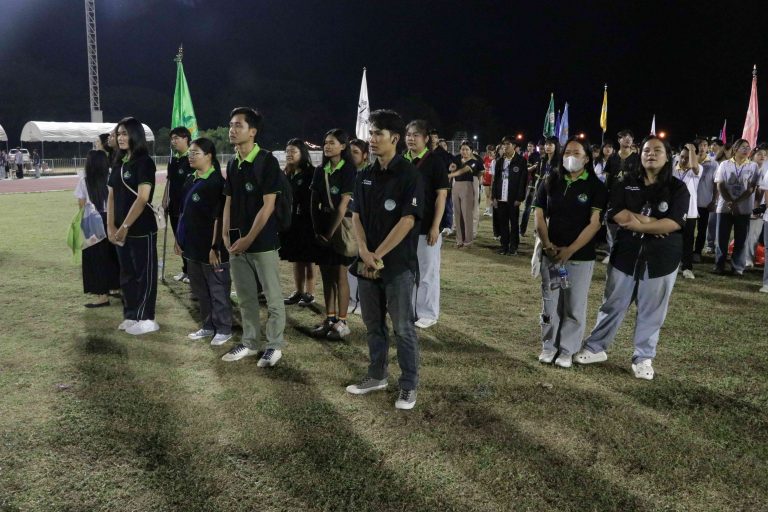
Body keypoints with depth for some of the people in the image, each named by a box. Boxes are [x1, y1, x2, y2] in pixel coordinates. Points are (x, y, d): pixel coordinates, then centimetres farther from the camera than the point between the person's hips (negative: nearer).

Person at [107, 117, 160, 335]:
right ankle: (130, 315, 25)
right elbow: (112, 196, 12)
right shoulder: (119, 163, 11)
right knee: (127, 274, 14)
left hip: (141, 229, -8)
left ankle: (146, 319, 10)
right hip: (121, 230, 8)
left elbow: (142, 198, -18)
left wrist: (125, 226, -17)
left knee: (144, 274, 2)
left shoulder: (144, 162, -12)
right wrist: (111, 226, 3)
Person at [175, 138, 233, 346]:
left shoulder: (216, 182, -14)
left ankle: (224, 329, 16)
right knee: (199, 289, 16)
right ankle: (208, 326, 30)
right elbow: (182, 212, 16)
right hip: (192, 246, 8)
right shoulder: (190, 180, 10)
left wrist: (214, 247, -18)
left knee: (217, 289, 3)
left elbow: (219, 218, -17)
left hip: (210, 247, -8)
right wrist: (179, 238, 15)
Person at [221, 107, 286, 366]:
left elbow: (268, 205, -15)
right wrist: (227, 234, 4)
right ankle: (250, 343, 27)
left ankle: (274, 345, 16)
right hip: (237, 243, 7)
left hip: (263, 242, -7)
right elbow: (229, 202, 15)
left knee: (273, 298, 4)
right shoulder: (232, 164, 10)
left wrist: (249, 238, -15)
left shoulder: (267, 161, -11)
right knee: (245, 298, 14)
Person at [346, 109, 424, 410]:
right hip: (368, 263, 6)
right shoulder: (365, 175, 9)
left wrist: (377, 255, -15)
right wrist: (364, 251, -8)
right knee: (373, 324, 15)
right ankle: (377, 376, 31)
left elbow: (407, 221, -16)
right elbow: (356, 215, 8)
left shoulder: (409, 175, -11)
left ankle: (409, 385, 16)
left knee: (403, 328, 3)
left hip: (398, 264, -6)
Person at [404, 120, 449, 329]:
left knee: (427, 272, 4)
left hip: (426, 227, -5)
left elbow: (441, 196, -9)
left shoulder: (434, 162, -7)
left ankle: (428, 314, 15)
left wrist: (435, 226, -15)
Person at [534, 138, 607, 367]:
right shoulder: (551, 182, 4)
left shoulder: (596, 187, -5)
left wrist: (569, 250, -17)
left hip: (581, 256, -2)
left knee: (574, 306, 5)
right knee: (550, 303, 9)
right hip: (551, 253, 2)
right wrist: (547, 245, -9)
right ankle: (549, 345, 24)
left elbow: (595, 223, -11)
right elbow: (539, 214, 4)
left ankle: (567, 350, 19)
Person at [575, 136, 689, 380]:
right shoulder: (625, 183, 2)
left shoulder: (678, 188, -2)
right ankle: (595, 348, 24)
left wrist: (637, 224, -15)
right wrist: (654, 223, -15)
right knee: (612, 305, 11)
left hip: (661, 259, -1)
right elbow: (616, 214, -12)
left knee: (651, 312, 8)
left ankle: (643, 358, 22)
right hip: (625, 255, 1)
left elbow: (674, 223, -15)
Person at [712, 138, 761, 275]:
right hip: (725, 207, 0)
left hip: (744, 208, 0)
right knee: (722, 238, 3)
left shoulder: (753, 166, 3)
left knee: (740, 239, 3)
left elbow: (752, 188, -4)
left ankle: (738, 267, 10)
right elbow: (720, 186, -1)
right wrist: (730, 203, -13)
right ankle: (719, 265, 13)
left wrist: (736, 202, -14)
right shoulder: (725, 164, 4)